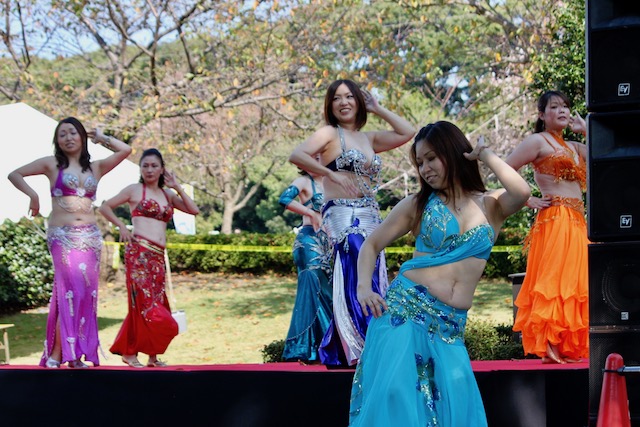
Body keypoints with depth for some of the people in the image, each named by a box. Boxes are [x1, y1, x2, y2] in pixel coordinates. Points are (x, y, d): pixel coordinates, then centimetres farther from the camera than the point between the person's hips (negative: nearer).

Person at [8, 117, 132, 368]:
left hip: (90, 236, 4)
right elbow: (15, 174, 9)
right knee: (73, 287, -15)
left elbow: (126, 150, 6)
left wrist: (102, 138, 16)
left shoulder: (95, 168, 14)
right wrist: (33, 195, -5)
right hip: (62, 236, -4)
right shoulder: (52, 164, 8)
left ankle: (74, 353, 3)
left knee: (87, 292, -1)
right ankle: (57, 353, -12)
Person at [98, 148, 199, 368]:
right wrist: (122, 227, -2)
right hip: (138, 252, -6)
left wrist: (177, 187, 5)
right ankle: (130, 352, -4)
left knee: (156, 304, 5)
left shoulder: (167, 195, 18)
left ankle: (152, 355, 11)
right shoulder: (134, 190, 5)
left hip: (158, 256, 6)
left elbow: (194, 210, 7)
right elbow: (104, 207, 7)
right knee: (144, 301, -11)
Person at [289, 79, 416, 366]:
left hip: (370, 218, 7)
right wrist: (331, 174, -17)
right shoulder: (329, 133, 0)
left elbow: (408, 132, 19)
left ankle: (335, 351, 12)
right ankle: (361, 350, -16)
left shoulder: (369, 138, 18)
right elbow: (296, 156, -12)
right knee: (358, 282, -15)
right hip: (343, 216, -7)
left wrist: (377, 109, 19)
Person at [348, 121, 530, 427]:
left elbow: (522, 193, -13)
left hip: (450, 326, 1)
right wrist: (364, 288, -7)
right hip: (404, 308, -1)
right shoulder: (417, 204, 9)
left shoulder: (492, 205, 9)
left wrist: (485, 154, 1)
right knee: (396, 396, -15)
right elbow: (371, 245, 11)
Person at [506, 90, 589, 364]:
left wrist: (585, 131, 11)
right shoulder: (537, 141, 0)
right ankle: (550, 347, -13)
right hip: (555, 219, -8)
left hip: (577, 222, 8)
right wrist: (528, 201, -7)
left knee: (573, 282, 6)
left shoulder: (573, 147, 22)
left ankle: (567, 347, 9)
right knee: (554, 280, -12)